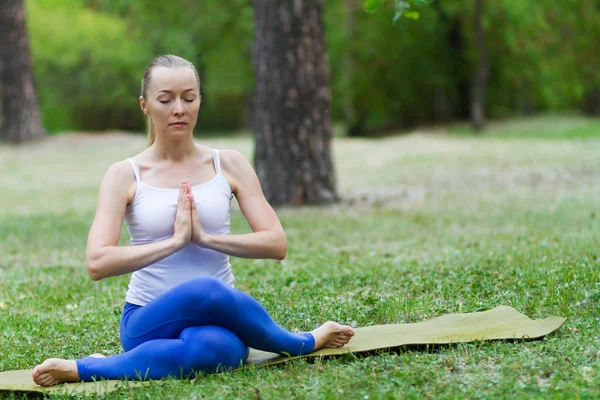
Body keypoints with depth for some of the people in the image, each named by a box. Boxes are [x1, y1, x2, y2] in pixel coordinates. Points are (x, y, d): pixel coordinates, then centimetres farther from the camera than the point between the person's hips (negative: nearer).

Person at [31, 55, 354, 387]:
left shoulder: (229, 165, 5)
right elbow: (97, 263, -12)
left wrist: (205, 237, -13)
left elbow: (276, 244, -2)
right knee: (206, 291, -38)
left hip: (218, 320, 1)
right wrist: (175, 241, -16)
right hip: (150, 320, -1)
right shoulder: (125, 175, 0)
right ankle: (304, 343, -7)